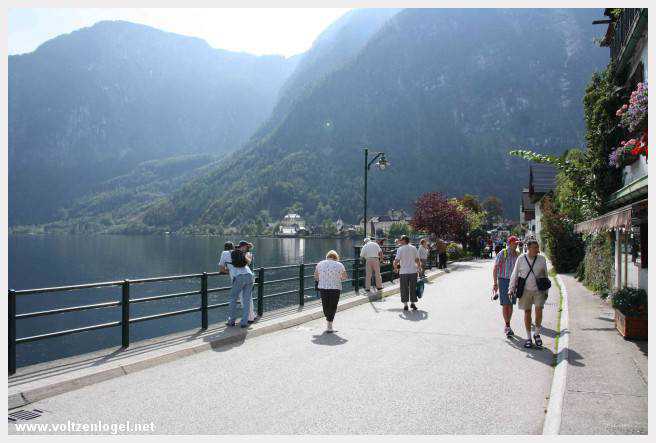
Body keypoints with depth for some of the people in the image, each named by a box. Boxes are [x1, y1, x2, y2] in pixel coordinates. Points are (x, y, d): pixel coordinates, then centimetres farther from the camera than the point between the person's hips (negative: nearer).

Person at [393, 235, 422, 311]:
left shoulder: (400, 249, -7)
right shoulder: (413, 248, 3)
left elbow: (396, 260, -12)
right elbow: (417, 259, 5)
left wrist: (395, 266, 7)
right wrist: (419, 267, 18)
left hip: (404, 272, -3)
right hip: (413, 271, 3)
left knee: (404, 289, 6)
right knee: (413, 288, 12)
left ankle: (405, 305, 8)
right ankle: (413, 303, 18)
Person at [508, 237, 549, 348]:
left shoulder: (542, 259, 0)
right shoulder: (521, 259, -2)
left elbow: (545, 275, 8)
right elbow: (515, 274, 3)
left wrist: (546, 291, 9)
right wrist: (511, 288, -2)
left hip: (538, 290, 0)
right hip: (525, 290, 0)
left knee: (538, 310, -14)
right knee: (527, 312, 6)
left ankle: (537, 334, 7)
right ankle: (528, 337, 18)